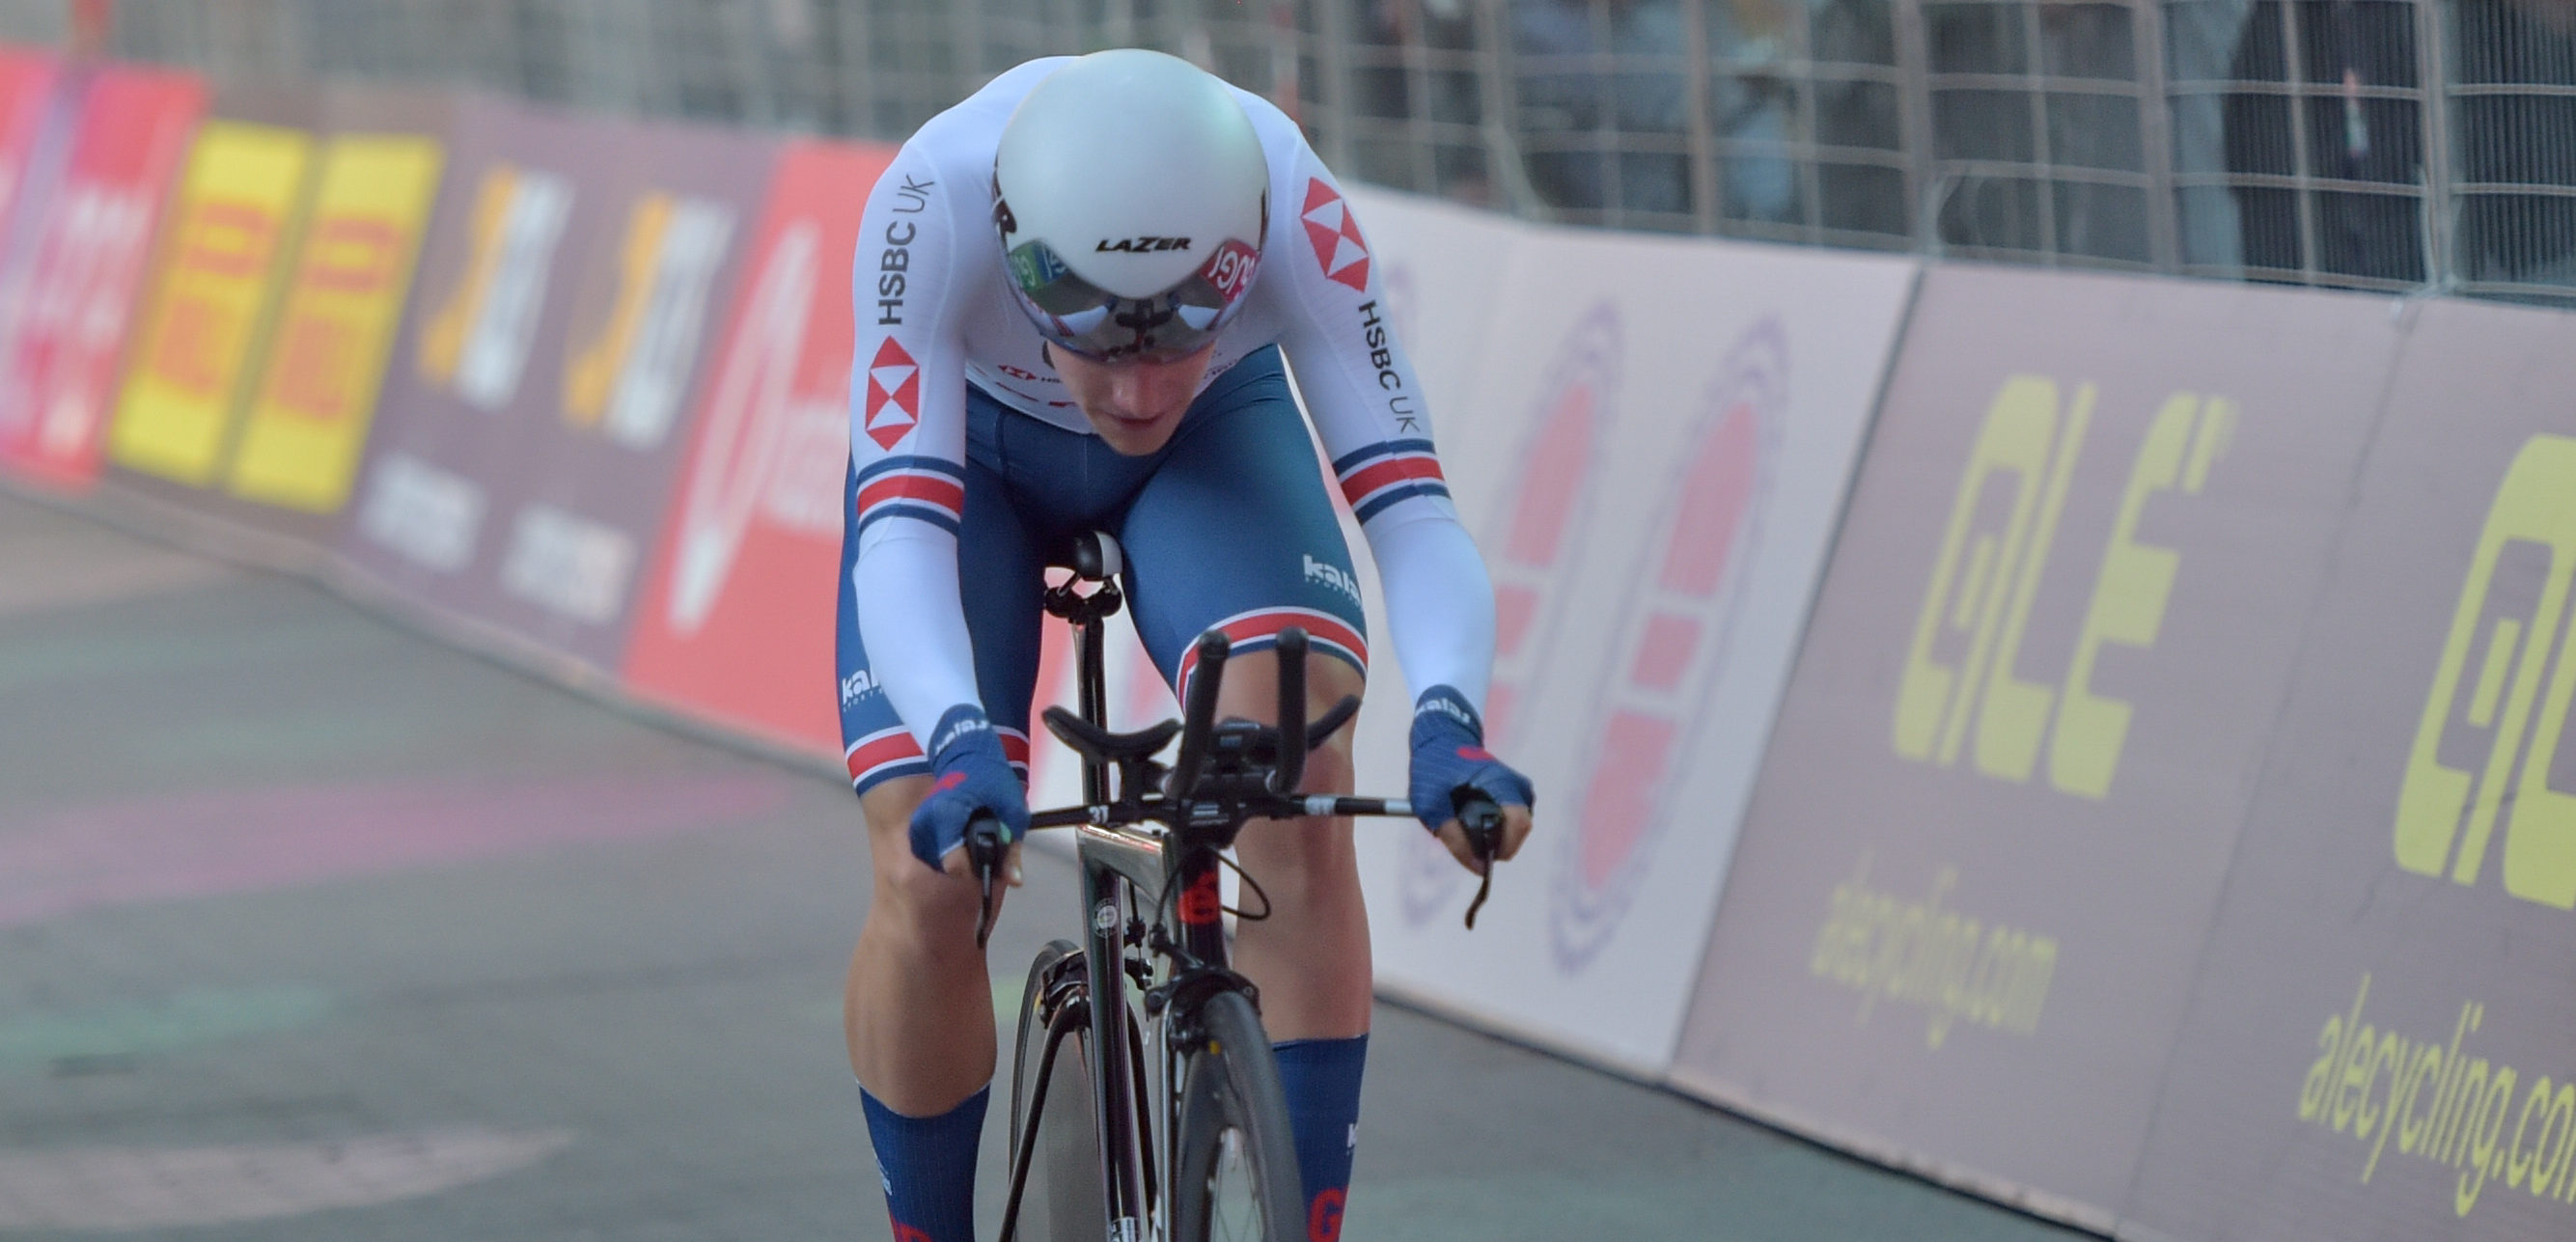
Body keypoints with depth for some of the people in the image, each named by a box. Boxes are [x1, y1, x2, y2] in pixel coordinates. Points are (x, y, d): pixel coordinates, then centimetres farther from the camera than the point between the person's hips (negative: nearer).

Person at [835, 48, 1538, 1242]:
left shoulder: (1292, 206, -37)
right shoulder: (935, 202, -40)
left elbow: (1415, 515, -39)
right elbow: (898, 533, -46)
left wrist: (1446, 726, -58)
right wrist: (961, 747, -64)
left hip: (1221, 431, 0)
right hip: (973, 438, 0)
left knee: (1300, 781, -27)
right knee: (928, 888, -16)